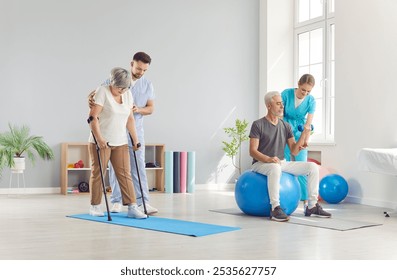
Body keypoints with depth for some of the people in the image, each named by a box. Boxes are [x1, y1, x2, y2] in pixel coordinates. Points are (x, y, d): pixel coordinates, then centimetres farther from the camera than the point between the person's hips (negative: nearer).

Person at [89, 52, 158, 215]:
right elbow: (99, 91, -7)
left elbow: (150, 108, 5)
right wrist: (91, 97, -31)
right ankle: (116, 201, 13)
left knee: (138, 167, -3)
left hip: (135, 131, 1)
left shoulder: (148, 85, 4)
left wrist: (138, 110, -17)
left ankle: (142, 202, -1)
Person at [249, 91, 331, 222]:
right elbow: (252, 151, -15)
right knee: (275, 168, -42)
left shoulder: (286, 126, 9)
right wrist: (269, 159, -33)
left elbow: (294, 151, 4)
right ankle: (275, 208, -35)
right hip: (261, 163, -6)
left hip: (282, 162, 6)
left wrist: (303, 135, -11)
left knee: (313, 167, -8)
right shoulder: (258, 125, -9)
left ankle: (312, 206, -3)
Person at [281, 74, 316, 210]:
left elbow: (308, 123, -13)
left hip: (299, 134, 1)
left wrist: (306, 139, -27)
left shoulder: (311, 101, -10)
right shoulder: (286, 94, -13)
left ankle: (306, 201, -3)